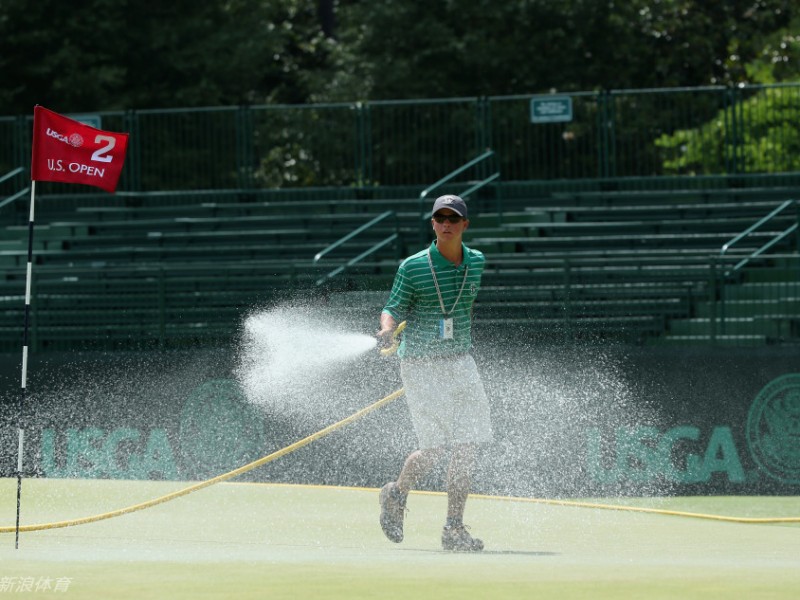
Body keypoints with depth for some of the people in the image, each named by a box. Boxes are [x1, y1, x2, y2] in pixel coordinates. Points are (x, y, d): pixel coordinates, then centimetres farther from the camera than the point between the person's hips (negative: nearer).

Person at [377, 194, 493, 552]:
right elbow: (394, 308, -3)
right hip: (420, 365, -5)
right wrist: (387, 331, -23)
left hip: (461, 363, 5)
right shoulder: (412, 267, -8)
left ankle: (454, 529, 5)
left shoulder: (476, 263, 6)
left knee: (467, 448, -3)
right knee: (435, 448, -10)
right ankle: (396, 495, 20)